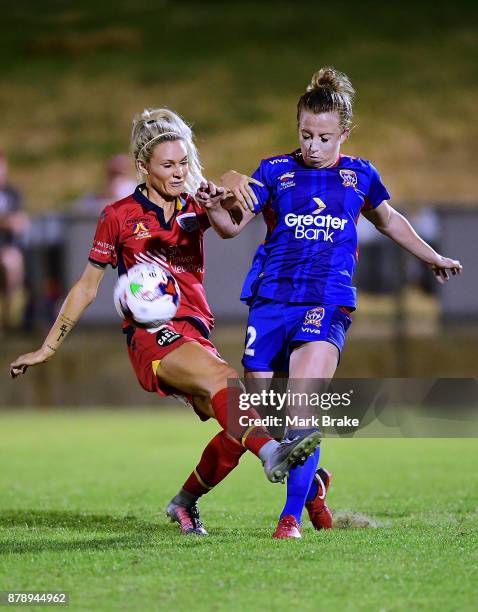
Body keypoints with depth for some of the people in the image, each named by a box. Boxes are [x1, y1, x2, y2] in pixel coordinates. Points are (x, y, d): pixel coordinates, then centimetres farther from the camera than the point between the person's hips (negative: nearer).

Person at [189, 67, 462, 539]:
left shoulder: (359, 175, 11)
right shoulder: (275, 171, 7)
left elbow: (389, 221, 30)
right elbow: (232, 225, -1)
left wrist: (432, 258, 40)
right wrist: (213, 206, -23)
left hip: (327, 304, -1)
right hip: (271, 299, 2)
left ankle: (292, 516, -14)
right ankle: (313, 482, 28)